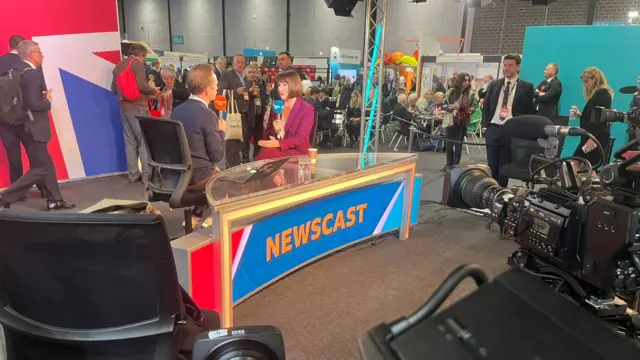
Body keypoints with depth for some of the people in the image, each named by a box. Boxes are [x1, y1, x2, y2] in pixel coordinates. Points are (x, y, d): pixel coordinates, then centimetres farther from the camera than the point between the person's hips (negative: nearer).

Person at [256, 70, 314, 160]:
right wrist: (275, 130, -9)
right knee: (264, 152, -31)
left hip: (297, 152, -4)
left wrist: (279, 143, -27)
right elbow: (267, 135, 14)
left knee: (267, 153, -30)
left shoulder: (307, 108, -4)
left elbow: (302, 139, -14)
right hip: (276, 149, 4)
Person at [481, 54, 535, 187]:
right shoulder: (494, 84, 10)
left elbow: (529, 111, 1)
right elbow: (486, 106, 12)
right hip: (493, 130, 3)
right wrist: (485, 126, 3)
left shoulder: (526, 87, 1)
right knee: (492, 167, 8)